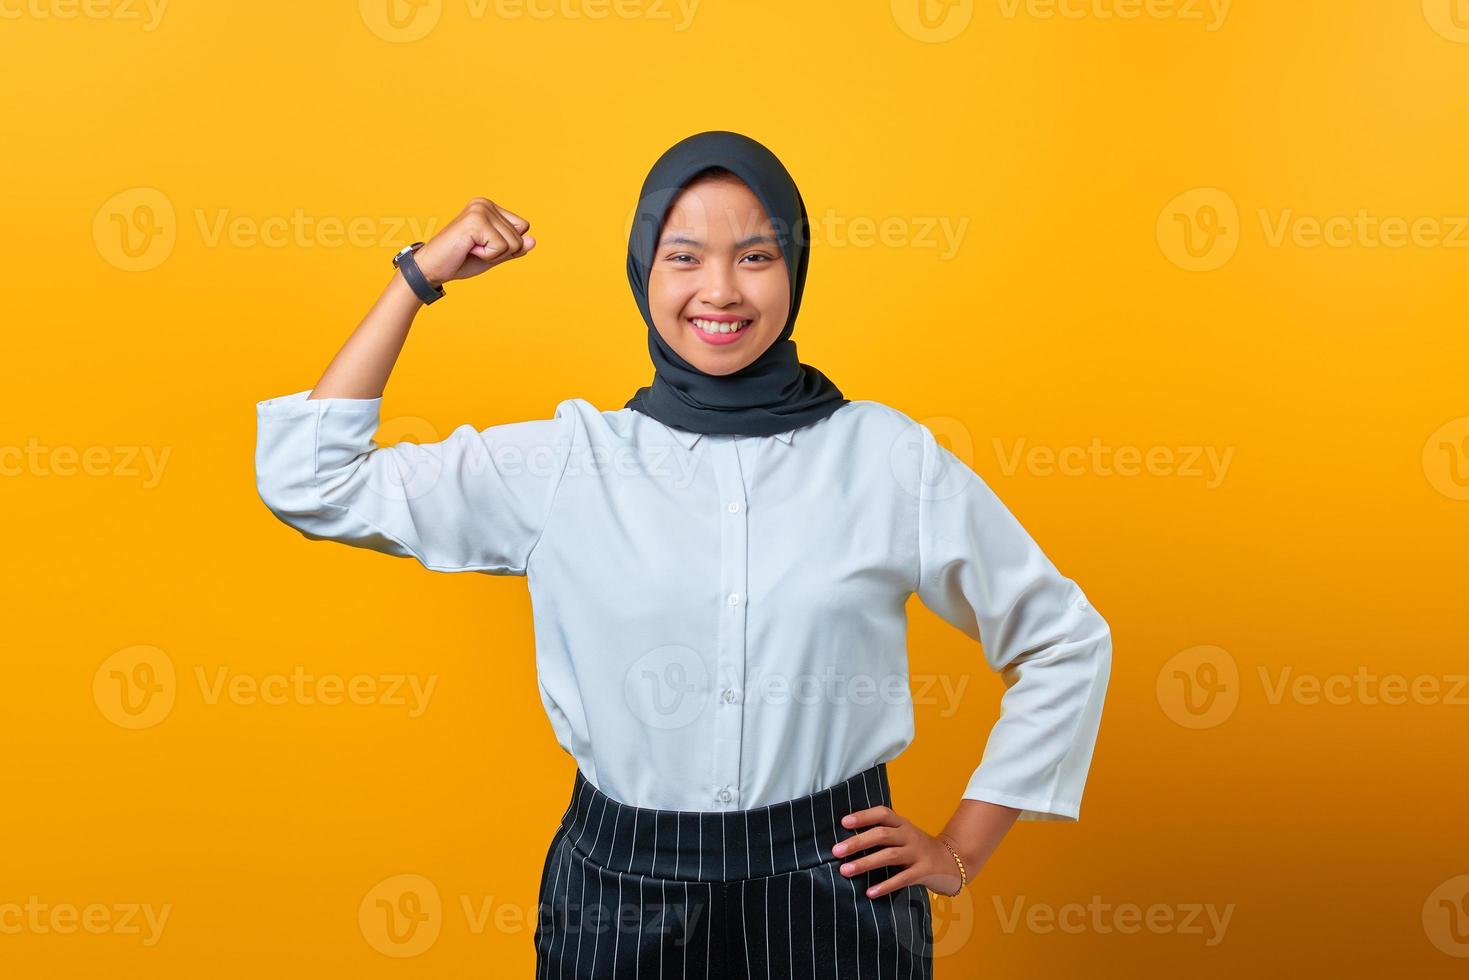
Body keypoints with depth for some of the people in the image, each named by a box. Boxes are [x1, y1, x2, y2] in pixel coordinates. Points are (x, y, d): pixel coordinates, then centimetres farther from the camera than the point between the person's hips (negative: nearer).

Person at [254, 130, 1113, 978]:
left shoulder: (891, 456, -5)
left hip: (833, 894, 0)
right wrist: (420, 276, -4)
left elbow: (1065, 640, 5)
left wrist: (962, 853, 4)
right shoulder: (564, 463, -4)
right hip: (621, 901, 1)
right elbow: (309, 480, -2)